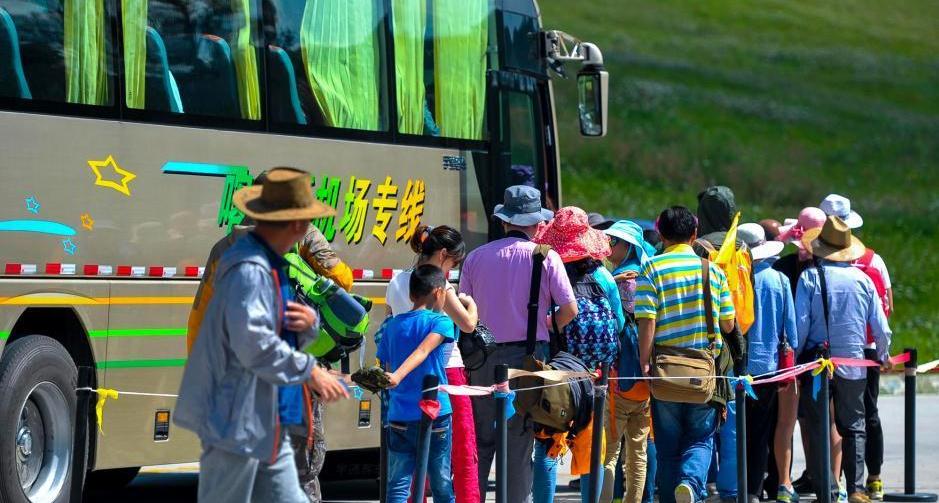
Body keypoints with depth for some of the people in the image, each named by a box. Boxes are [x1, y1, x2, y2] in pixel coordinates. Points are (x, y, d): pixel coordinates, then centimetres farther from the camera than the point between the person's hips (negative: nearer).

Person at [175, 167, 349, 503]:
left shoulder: (271, 266, 15)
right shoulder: (248, 270, -19)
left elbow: (284, 333, 22)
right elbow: (254, 343, -27)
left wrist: (309, 324, -2)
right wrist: (310, 371, -18)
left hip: (267, 424, 10)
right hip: (237, 420, -10)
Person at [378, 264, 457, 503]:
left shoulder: (392, 325, 10)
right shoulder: (439, 321, -5)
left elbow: (386, 365, 14)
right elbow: (423, 351, -21)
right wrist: (398, 376, -33)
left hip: (399, 418, 3)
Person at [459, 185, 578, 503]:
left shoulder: (476, 257, 5)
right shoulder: (545, 257, -2)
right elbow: (570, 309, -6)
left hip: (485, 357, 2)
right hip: (528, 355, -2)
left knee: (481, 441, 9)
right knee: (520, 443, 3)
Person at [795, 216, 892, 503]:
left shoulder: (810, 277, -7)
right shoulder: (862, 279, 1)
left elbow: (801, 325, -11)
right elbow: (881, 328, 5)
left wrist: (793, 358, 1)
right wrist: (883, 356, 22)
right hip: (854, 364, 2)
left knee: (818, 429, 5)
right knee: (853, 427, 12)